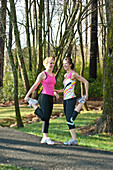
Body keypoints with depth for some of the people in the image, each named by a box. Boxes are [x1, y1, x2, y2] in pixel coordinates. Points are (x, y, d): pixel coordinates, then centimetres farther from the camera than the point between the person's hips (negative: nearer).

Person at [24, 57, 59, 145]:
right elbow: (35, 86, -3)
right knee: (44, 117, -15)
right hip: (44, 97, -7)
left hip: (50, 98, 7)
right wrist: (27, 96, -1)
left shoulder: (53, 75, 18)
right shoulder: (43, 74, -4)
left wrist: (55, 92, 9)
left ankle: (45, 138, 10)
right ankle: (33, 104, 6)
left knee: (47, 119, 7)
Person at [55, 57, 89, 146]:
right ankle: (74, 139, 5)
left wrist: (87, 94, -11)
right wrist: (59, 91, 15)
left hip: (71, 99, -8)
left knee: (70, 119, -17)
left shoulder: (73, 74, -8)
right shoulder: (65, 75, 17)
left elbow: (86, 82, -8)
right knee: (69, 120, 4)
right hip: (65, 99, 8)